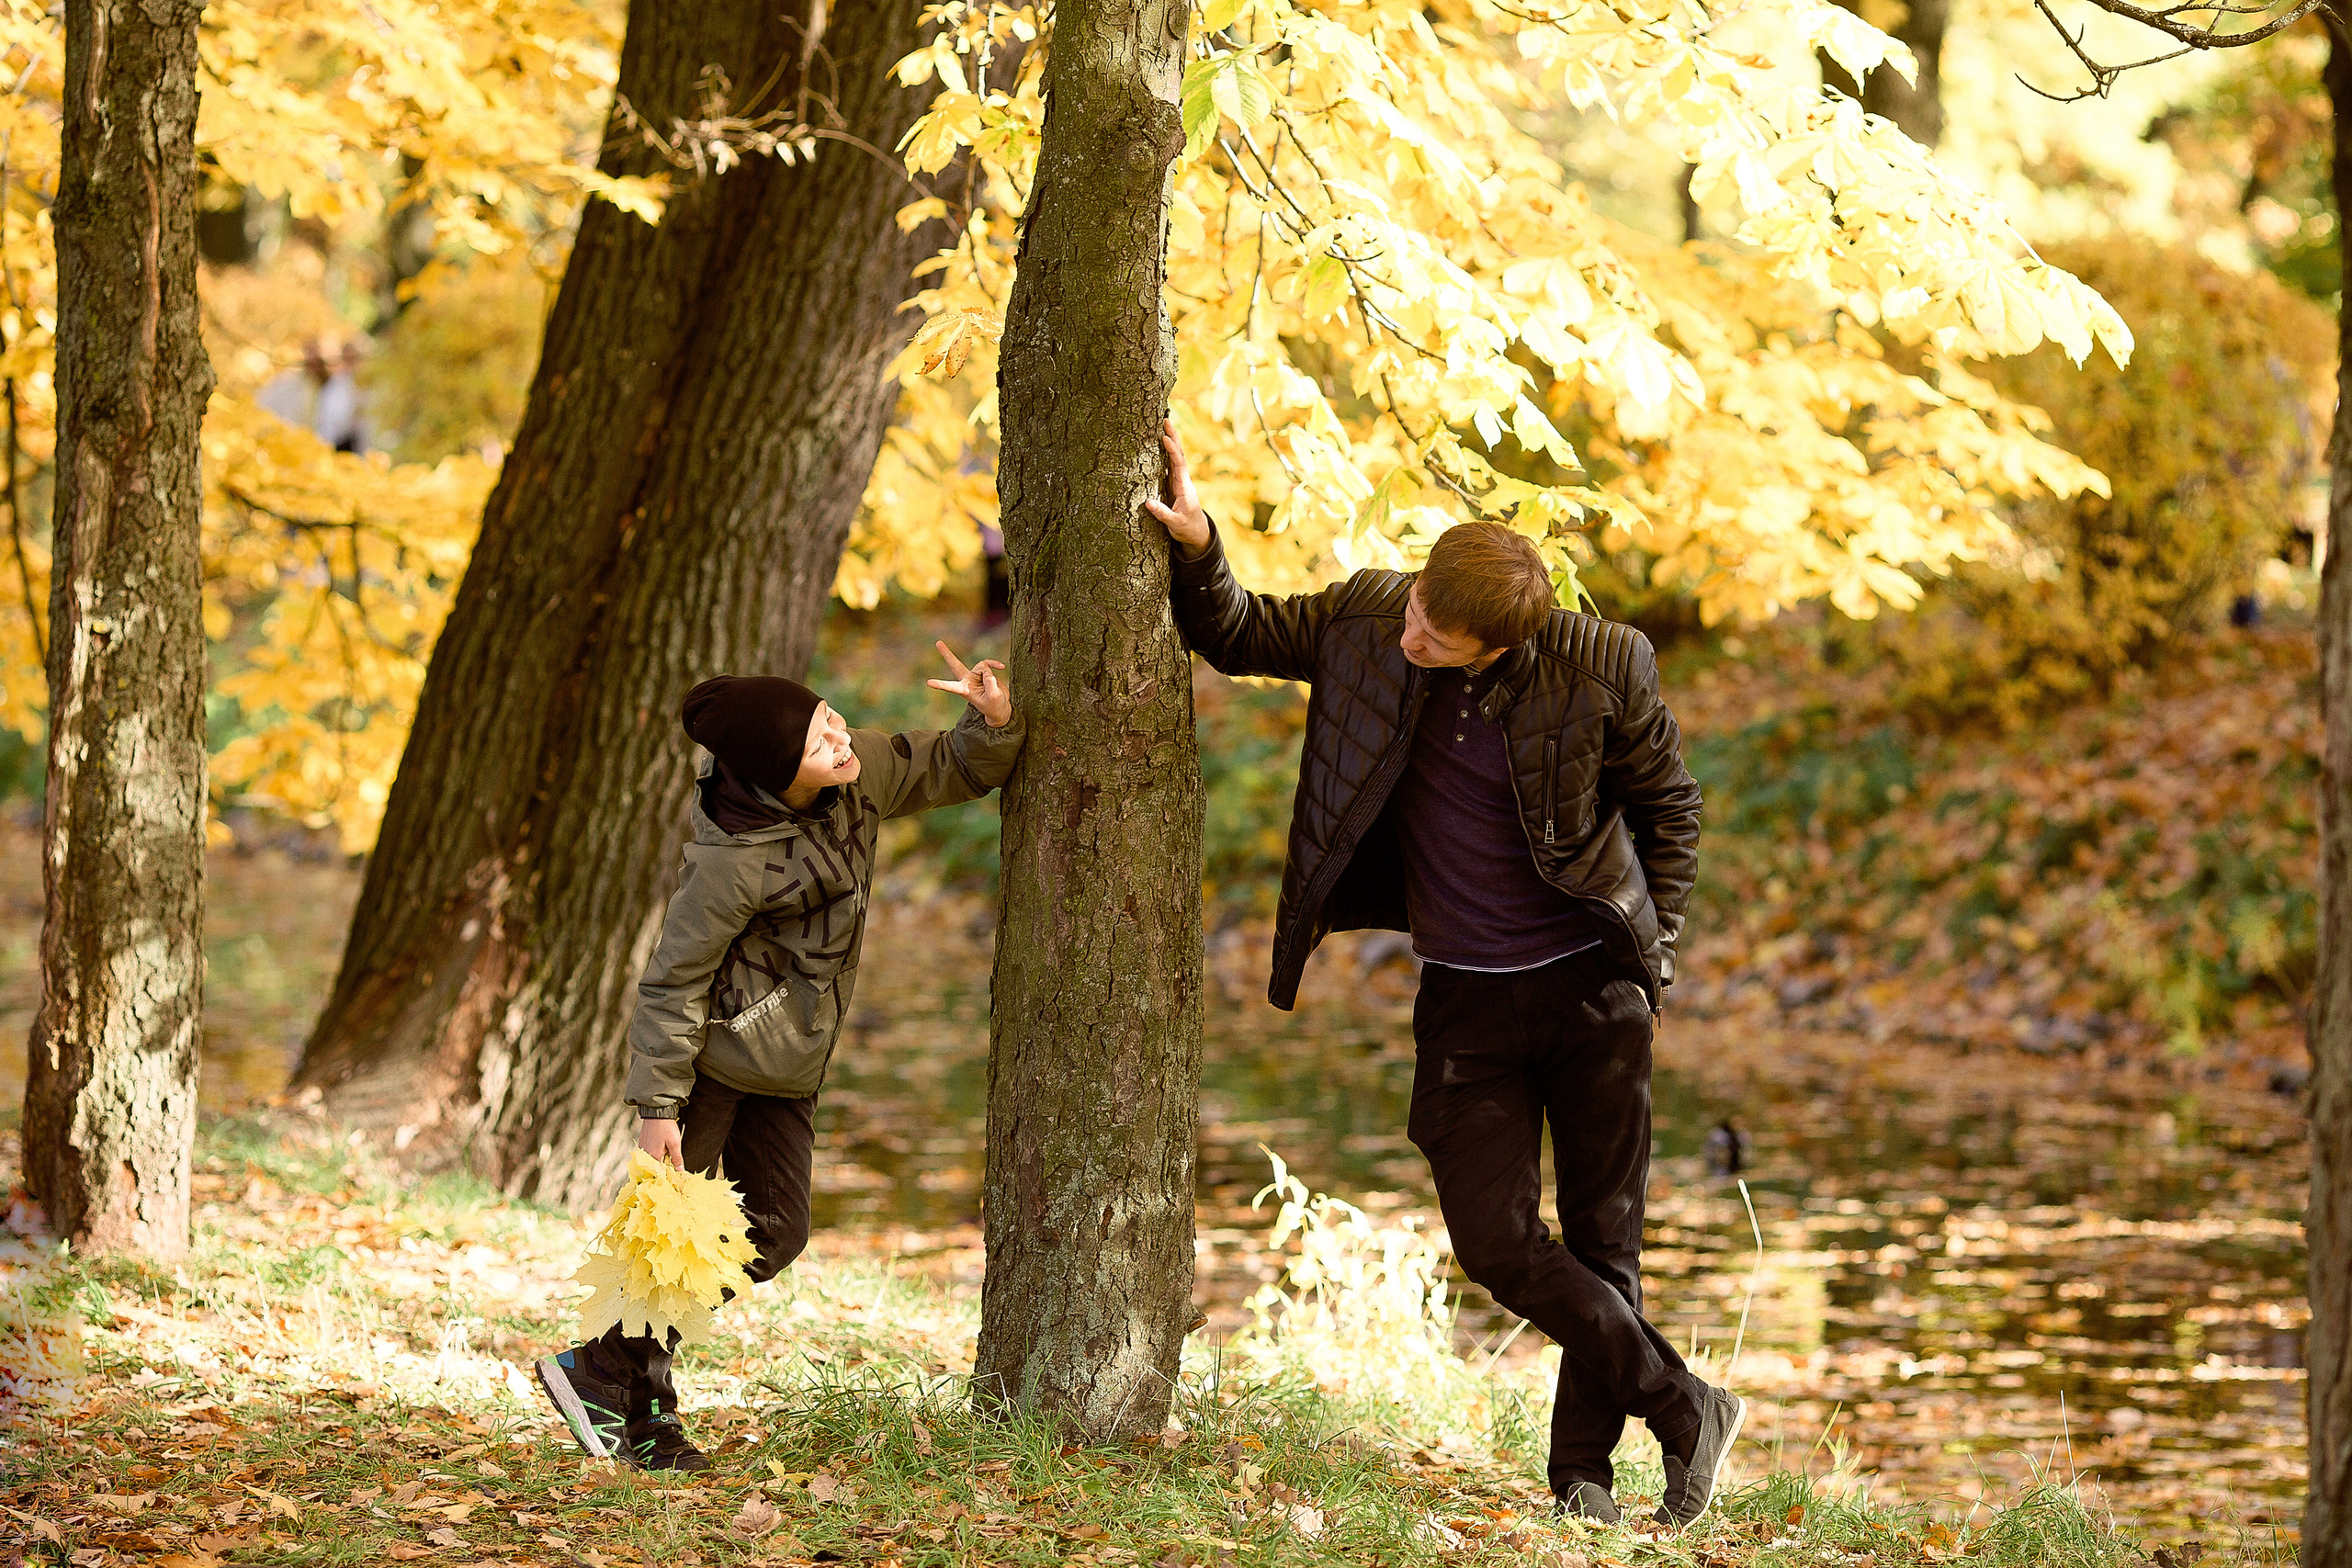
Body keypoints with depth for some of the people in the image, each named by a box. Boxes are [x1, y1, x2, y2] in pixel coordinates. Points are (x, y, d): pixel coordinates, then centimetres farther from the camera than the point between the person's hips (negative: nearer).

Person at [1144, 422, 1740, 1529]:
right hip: (1467, 999, 2)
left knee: (1603, 1241, 4)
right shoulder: (1369, 621, -9)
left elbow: (1668, 804, 2)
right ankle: (1684, 1411, 10)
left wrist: (1648, 954, 1)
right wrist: (1197, 546, -13)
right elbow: (1237, 639, 6)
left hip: (1592, 987, -2)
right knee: (1495, 1240, -7)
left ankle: (1584, 1477, 20)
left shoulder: (1600, 668, -15)